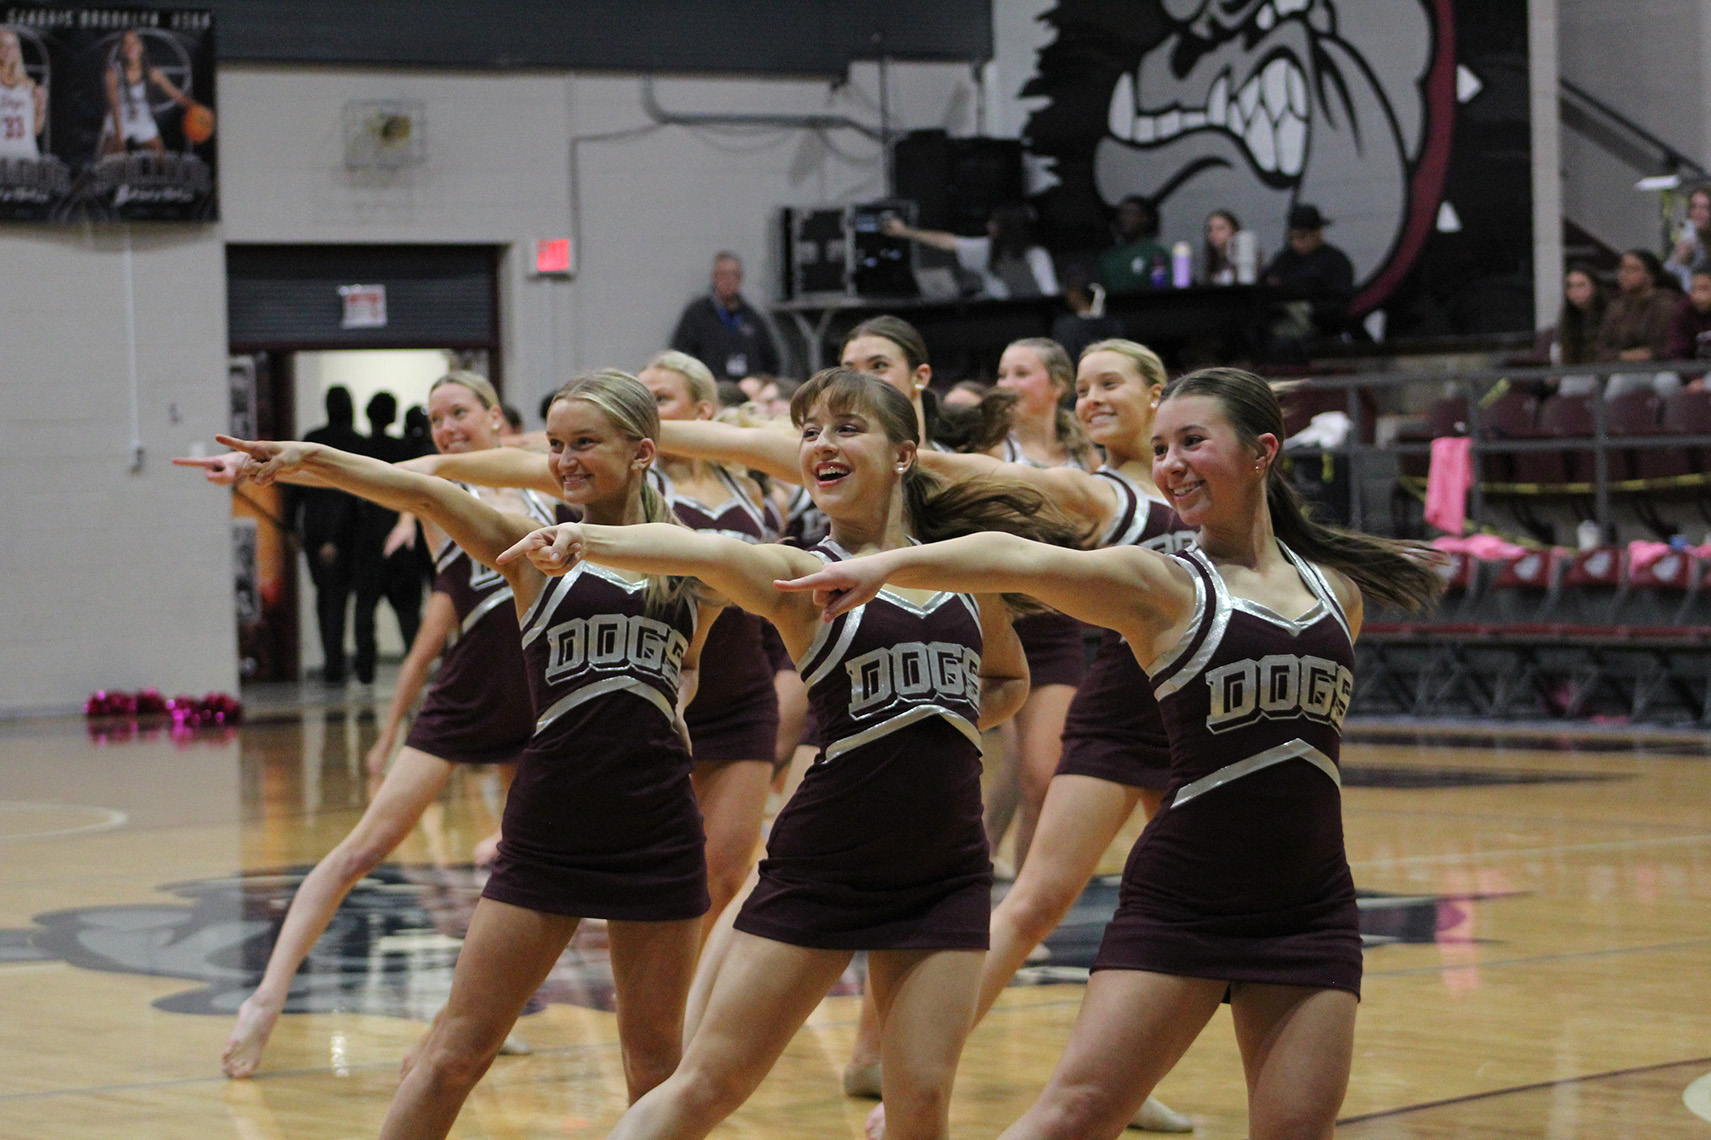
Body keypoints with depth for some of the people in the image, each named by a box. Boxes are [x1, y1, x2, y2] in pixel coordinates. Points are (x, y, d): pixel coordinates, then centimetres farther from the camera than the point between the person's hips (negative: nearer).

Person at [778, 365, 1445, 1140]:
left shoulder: (1338, 588, 10)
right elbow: (1019, 561, -21)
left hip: (1311, 913, 4)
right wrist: (887, 564, -34)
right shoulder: (1161, 585, -3)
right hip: (1180, 900, -3)